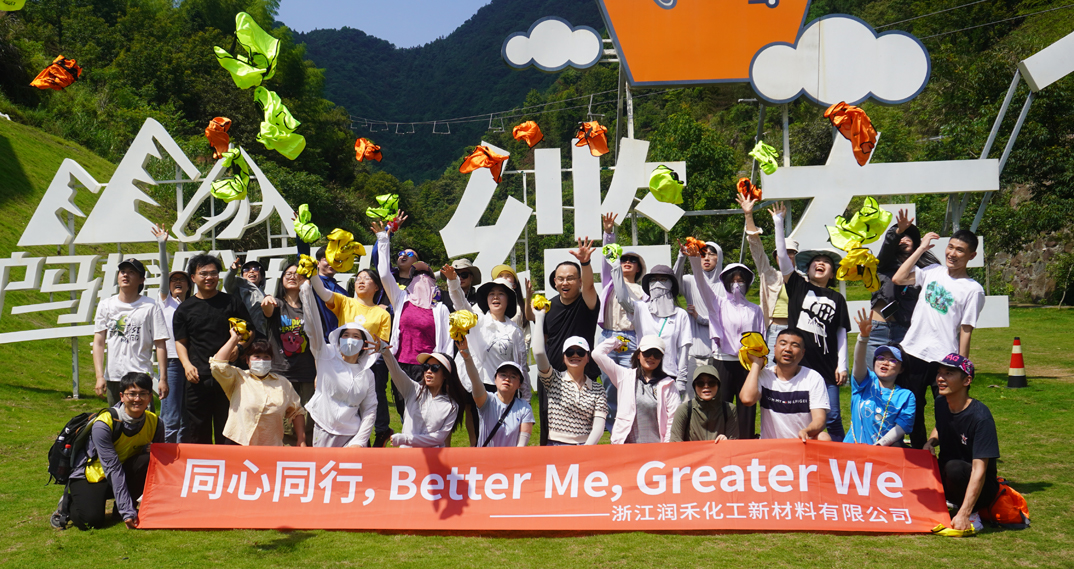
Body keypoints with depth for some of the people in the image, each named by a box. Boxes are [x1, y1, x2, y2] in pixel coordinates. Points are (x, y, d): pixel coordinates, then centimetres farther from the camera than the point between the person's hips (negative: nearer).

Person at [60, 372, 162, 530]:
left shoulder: (154, 423, -11)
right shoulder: (102, 425, -26)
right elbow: (113, 469, -28)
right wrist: (127, 512, -31)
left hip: (126, 472, 4)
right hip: (92, 475, -4)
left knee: (147, 461, -28)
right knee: (92, 519, -29)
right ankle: (69, 502, 7)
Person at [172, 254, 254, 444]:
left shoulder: (232, 303, 10)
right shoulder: (185, 309, 12)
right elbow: (180, 342, 12)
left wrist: (238, 348, -7)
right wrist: (187, 364, -6)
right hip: (198, 378, 1)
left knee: (228, 433, 1)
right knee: (198, 432, 3)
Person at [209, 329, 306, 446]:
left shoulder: (283, 384, 17)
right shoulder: (238, 378, 10)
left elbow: (297, 412, 22)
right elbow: (217, 364, -6)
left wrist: (301, 441, 13)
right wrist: (234, 339, 4)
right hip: (241, 445, -2)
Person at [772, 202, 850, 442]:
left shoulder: (837, 299, 13)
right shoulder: (798, 286, 10)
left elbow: (841, 334, 11)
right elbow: (782, 255, 2)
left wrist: (842, 366, 3)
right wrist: (778, 222, -2)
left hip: (826, 367, 1)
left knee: (832, 418, -1)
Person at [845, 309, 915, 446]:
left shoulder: (906, 396, 10)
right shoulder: (865, 382, 11)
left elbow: (902, 426, -1)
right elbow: (859, 360, -9)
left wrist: (879, 445, -15)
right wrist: (863, 336, -28)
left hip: (886, 449, 0)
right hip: (853, 446, 0)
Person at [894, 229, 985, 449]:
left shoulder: (973, 290, -7)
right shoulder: (933, 271, 8)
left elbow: (966, 330, -9)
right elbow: (898, 279, 5)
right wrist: (921, 249, 6)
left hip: (943, 360, -5)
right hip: (912, 353, 5)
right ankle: (918, 451, 29)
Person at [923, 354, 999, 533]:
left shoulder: (980, 416, -23)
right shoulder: (941, 403, -1)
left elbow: (979, 470, -28)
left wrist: (964, 514, -36)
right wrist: (931, 442, 0)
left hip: (979, 488, -7)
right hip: (946, 479, 7)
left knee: (955, 467, -37)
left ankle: (971, 514, -12)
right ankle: (947, 503, 7)